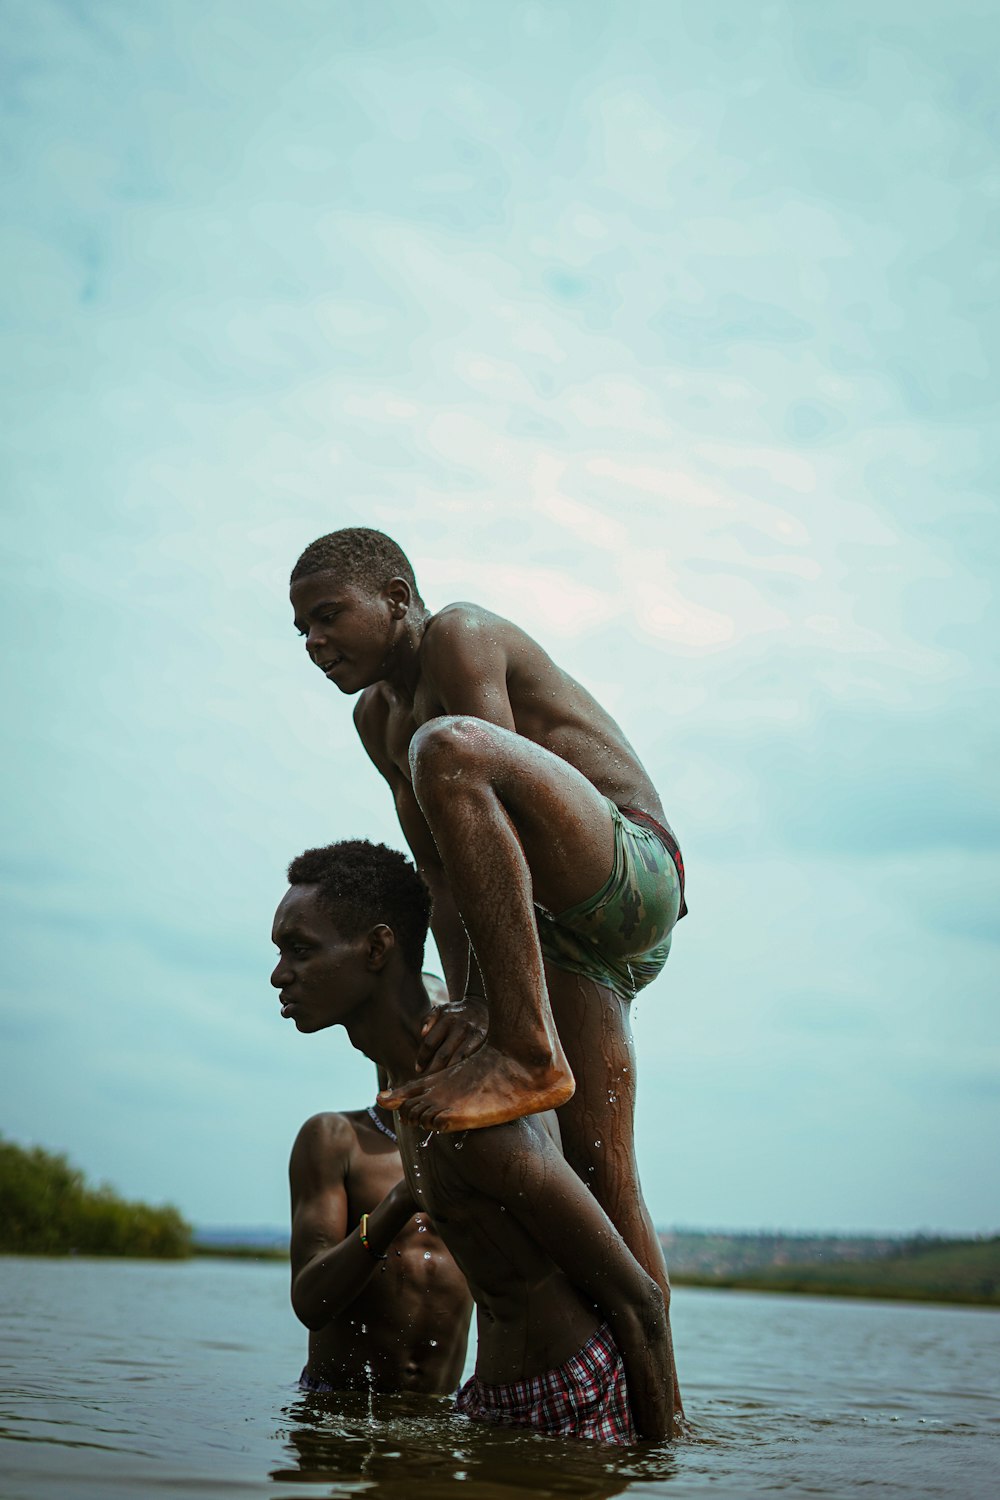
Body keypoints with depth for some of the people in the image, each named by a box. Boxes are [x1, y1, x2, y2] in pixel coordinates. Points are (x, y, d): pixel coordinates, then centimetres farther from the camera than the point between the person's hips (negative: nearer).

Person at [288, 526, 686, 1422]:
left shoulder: (460, 635, -7)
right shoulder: (376, 718, 20)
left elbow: (500, 804, -19)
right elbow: (444, 869, 12)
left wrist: (483, 1011, -24)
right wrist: (463, 1000, -6)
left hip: (632, 872, -9)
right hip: (561, 927, 9)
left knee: (449, 746, -33)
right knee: (597, 1173, 1)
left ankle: (528, 1051, -33)